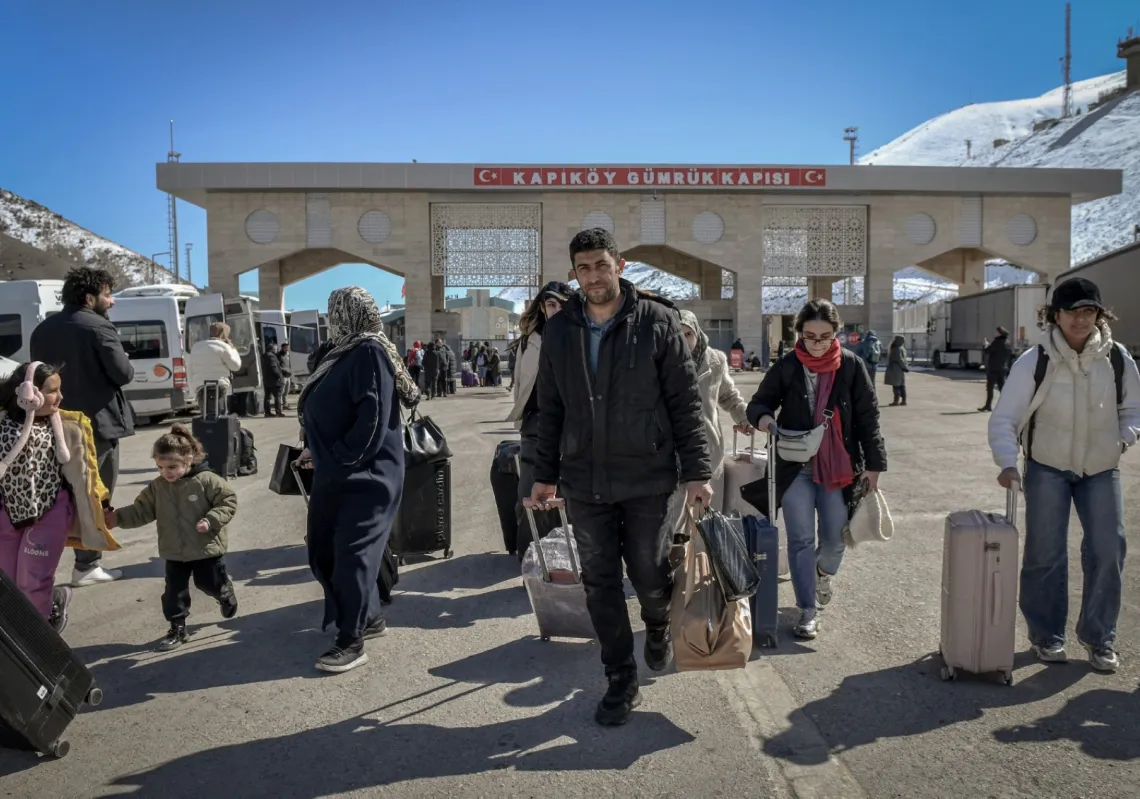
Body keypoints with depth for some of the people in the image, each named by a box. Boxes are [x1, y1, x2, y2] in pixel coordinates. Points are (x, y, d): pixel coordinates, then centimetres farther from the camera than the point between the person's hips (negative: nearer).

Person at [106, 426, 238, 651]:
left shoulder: (207, 481, -18)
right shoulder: (157, 486, -3)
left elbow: (228, 501, -14)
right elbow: (142, 510, 3)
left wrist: (211, 521, -26)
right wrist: (118, 517, -11)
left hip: (206, 548, -4)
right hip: (174, 551, 4)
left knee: (210, 583, 13)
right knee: (174, 590, 5)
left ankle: (226, 595, 46)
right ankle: (177, 628, 18)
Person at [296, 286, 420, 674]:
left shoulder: (370, 353, -14)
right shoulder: (346, 353, 14)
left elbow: (372, 420, -23)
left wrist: (339, 460, -18)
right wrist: (318, 453, 11)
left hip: (365, 477, -10)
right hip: (337, 476, 10)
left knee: (352, 555, -4)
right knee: (323, 552, 14)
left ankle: (351, 642, 8)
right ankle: (369, 617, 29)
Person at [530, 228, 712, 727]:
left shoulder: (658, 322, -5)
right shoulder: (558, 330, 5)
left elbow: (685, 402, -5)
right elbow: (550, 409, 11)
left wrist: (697, 471, -9)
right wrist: (545, 474, 11)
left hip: (646, 479, -3)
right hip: (584, 483, 3)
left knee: (650, 576, 5)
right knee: (600, 584, 8)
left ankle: (658, 628, 41)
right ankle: (621, 681, 24)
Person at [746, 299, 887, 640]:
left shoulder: (851, 365, -1)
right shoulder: (786, 366, -3)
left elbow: (868, 417, 2)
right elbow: (759, 402, 4)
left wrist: (873, 463, -1)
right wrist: (762, 416, -20)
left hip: (838, 467, 1)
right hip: (795, 467, 0)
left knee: (835, 538, 9)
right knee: (801, 540, 1)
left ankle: (824, 574, 44)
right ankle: (808, 610, 14)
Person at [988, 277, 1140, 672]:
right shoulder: (1034, 362, -14)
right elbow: (1003, 418, -14)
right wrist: (1007, 462, -27)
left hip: (1101, 469, 3)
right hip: (1047, 467, -2)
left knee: (1108, 551, 1)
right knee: (1045, 554, 2)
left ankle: (1099, 636, 19)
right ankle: (1046, 635, 20)